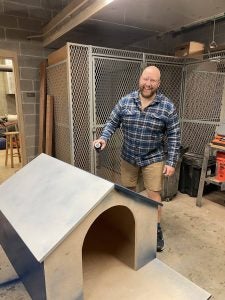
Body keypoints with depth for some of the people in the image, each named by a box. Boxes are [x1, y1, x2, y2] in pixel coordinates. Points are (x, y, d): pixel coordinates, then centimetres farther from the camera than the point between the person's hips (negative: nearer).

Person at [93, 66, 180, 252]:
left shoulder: (167, 107, -10)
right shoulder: (125, 102, -5)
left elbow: (173, 136, -8)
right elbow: (112, 122, 3)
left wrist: (171, 162, -11)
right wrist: (104, 138, -15)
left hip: (154, 159, -2)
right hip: (128, 157, 3)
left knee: (154, 195, 4)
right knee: (127, 192, 17)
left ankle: (156, 229, 27)